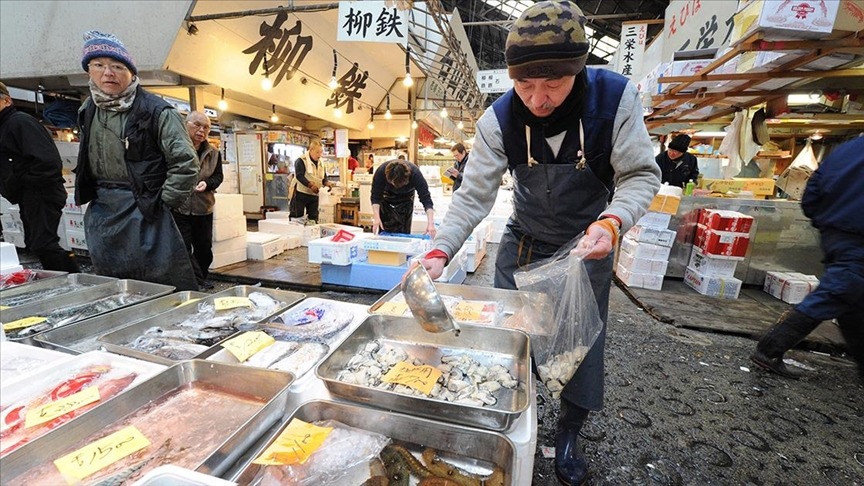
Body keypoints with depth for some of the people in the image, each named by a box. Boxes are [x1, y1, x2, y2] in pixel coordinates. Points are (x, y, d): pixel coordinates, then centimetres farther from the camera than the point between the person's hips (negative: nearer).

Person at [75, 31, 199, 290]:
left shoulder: (155, 111, -11)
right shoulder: (88, 110, 10)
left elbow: (185, 163, -14)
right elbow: (85, 164, 24)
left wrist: (163, 203, -12)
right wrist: (95, 197, 15)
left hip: (144, 213, -7)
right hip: (100, 215, 7)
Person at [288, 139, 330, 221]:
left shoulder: (320, 163, 11)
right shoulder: (301, 161, -11)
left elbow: (324, 177, 14)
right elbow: (299, 176, -20)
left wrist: (326, 183, -9)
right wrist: (311, 185, -32)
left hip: (314, 195, 6)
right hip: (300, 194, -6)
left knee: (313, 217, 10)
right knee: (297, 217, -3)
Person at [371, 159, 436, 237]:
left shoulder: (415, 174, -37)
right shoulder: (381, 171, -35)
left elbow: (426, 198, -38)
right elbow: (375, 197, -28)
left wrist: (431, 223, -47)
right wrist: (376, 218, -39)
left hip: (406, 196, 0)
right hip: (387, 194, 0)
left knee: (404, 230, -5)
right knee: (385, 229, -5)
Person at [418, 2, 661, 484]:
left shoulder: (616, 97, -21)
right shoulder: (499, 120, -20)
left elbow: (641, 175, -16)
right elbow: (473, 195, -21)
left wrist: (613, 221, -37)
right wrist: (440, 251, -34)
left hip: (588, 245, 0)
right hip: (523, 245, 1)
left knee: (583, 343, 8)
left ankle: (569, 433, 36)